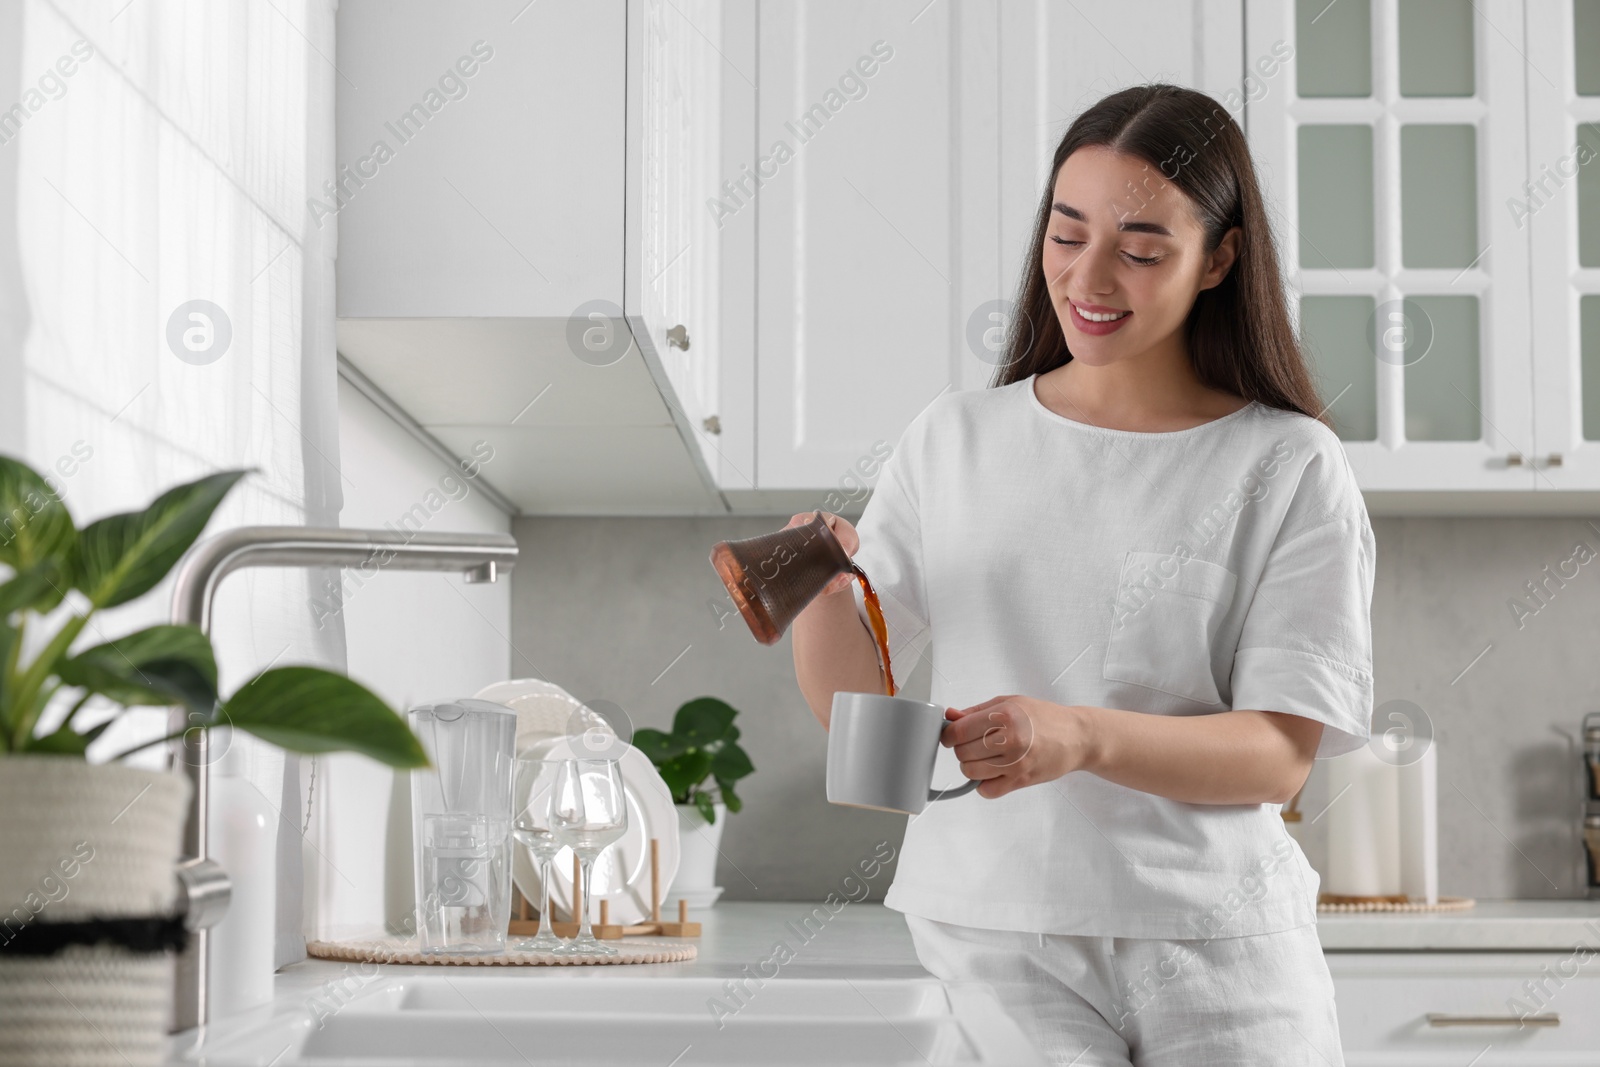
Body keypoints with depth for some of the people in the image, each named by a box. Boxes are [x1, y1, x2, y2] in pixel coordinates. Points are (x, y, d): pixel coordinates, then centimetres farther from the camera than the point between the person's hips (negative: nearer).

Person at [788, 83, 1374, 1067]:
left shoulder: (1289, 467, -1)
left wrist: (1084, 737, -24)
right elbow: (854, 704, 9)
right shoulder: (955, 440, 8)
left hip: (1214, 957, -1)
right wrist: (823, 591, -11)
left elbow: (1282, 755, -8)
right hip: (983, 933, 2)